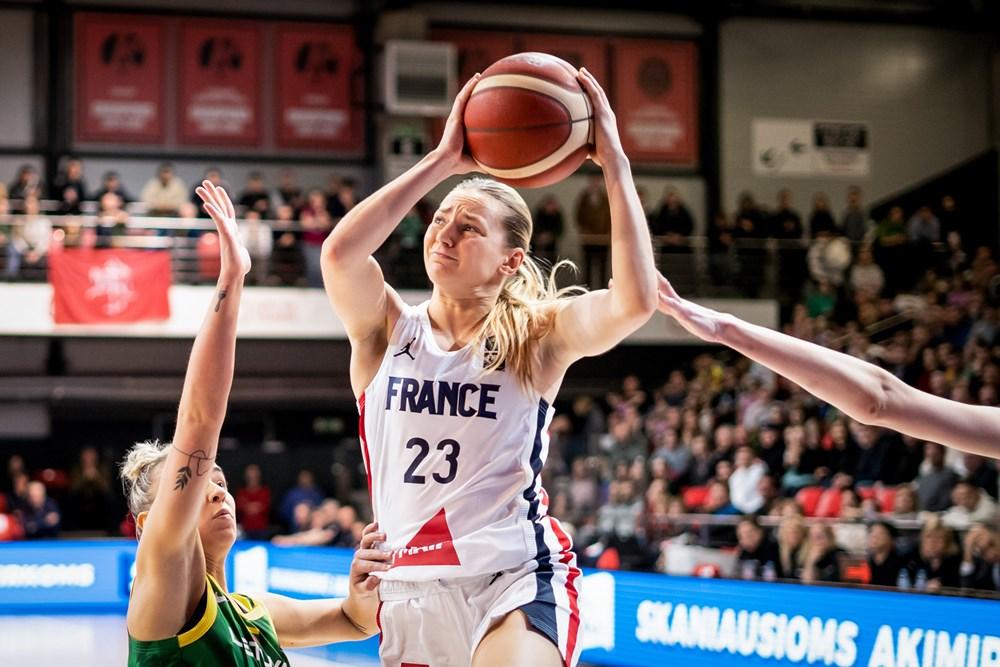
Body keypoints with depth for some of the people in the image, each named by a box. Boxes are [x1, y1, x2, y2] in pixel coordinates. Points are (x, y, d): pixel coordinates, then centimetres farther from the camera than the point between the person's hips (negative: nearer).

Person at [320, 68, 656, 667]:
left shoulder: (536, 337, 0)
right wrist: (443, 160, -14)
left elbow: (635, 301, -19)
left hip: (517, 579, -3)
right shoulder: (387, 330, 5)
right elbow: (341, 253, -17)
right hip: (410, 589, 3)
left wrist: (614, 163, -16)